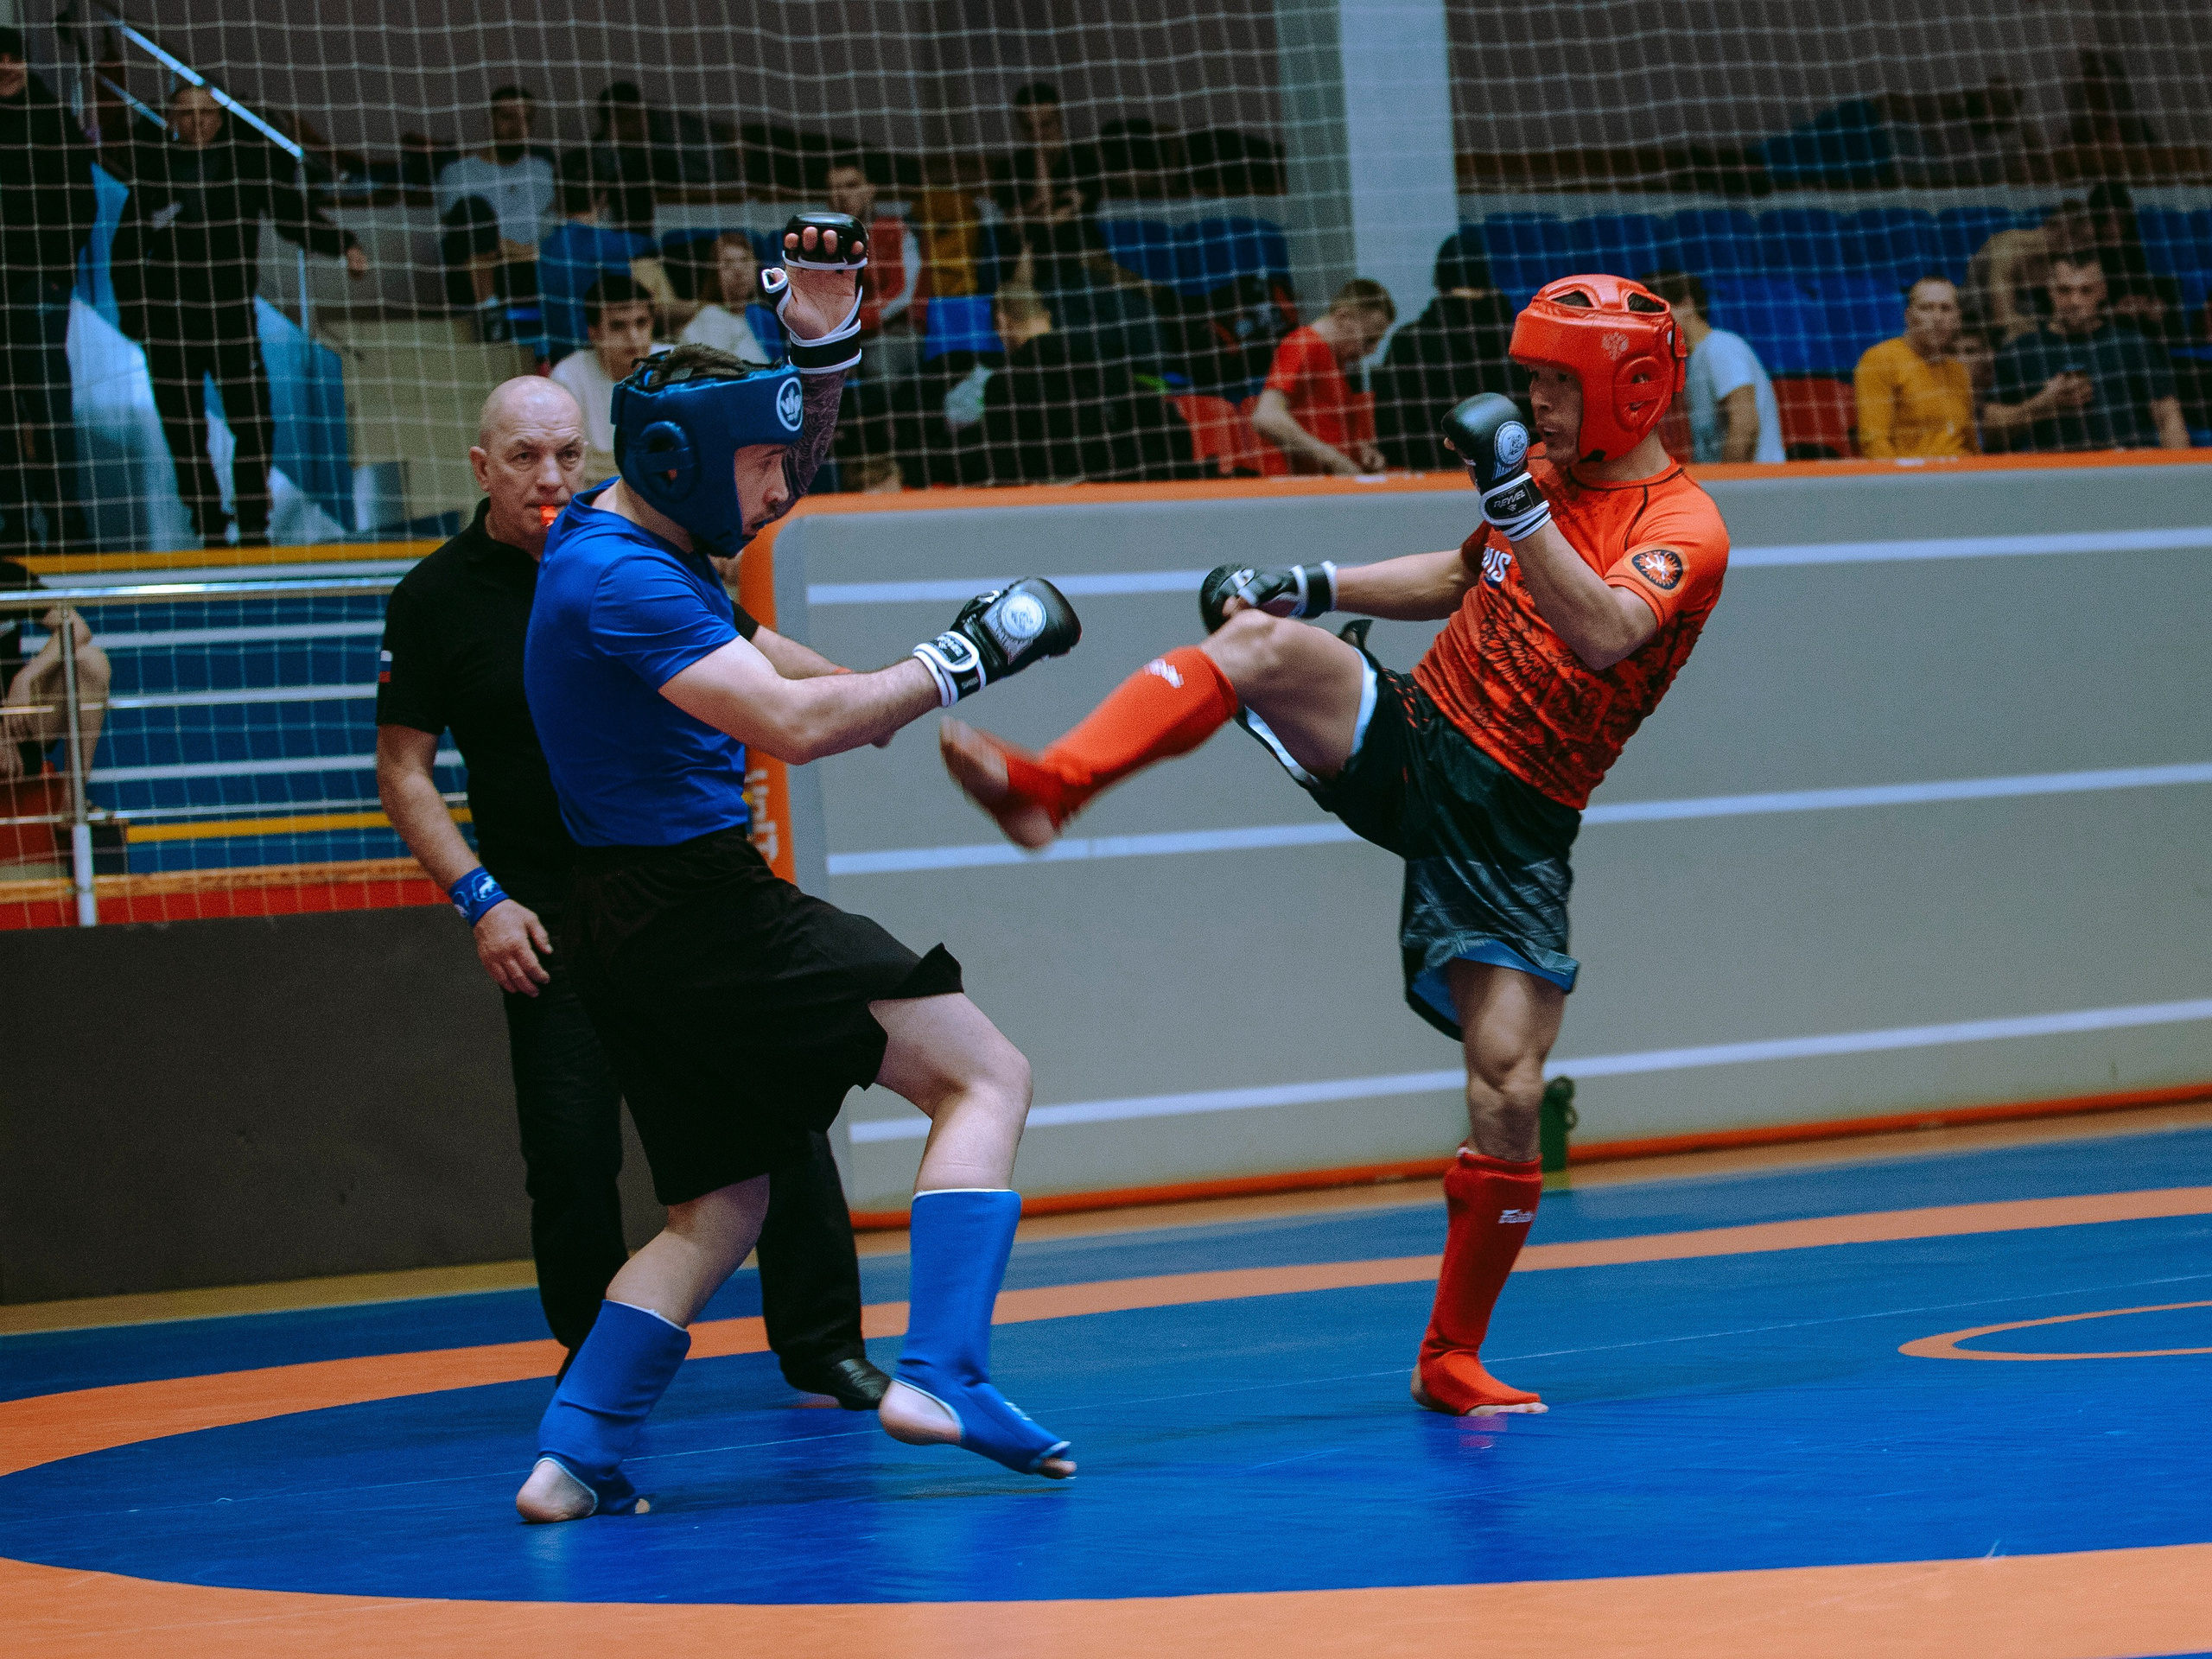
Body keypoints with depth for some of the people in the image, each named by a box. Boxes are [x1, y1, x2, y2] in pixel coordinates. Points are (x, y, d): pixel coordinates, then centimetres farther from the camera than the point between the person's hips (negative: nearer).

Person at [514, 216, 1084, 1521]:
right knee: (987, 1072, -8)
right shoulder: (621, 581, -17)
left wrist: (821, 337, 16)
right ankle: (940, 1374, -20)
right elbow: (791, 723, -25)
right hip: (699, 908, -10)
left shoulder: (642, 544, 14)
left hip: (641, 919, 10)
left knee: (718, 1206, 16)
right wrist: (955, 662, -18)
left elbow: (784, 466, 30)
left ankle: (575, 1452, 7)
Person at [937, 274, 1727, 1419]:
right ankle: (1046, 785, -43)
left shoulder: (1683, 530, -9)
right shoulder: (1546, 475, 11)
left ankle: (1453, 1359, 7)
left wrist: (1518, 504, -40)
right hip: (1407, 736, 4)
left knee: (1508, 1097, -11)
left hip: (1511, 827, -4)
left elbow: (1602, 635, -30)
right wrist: (1314, 585, 17)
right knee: (1265, 637, -25)